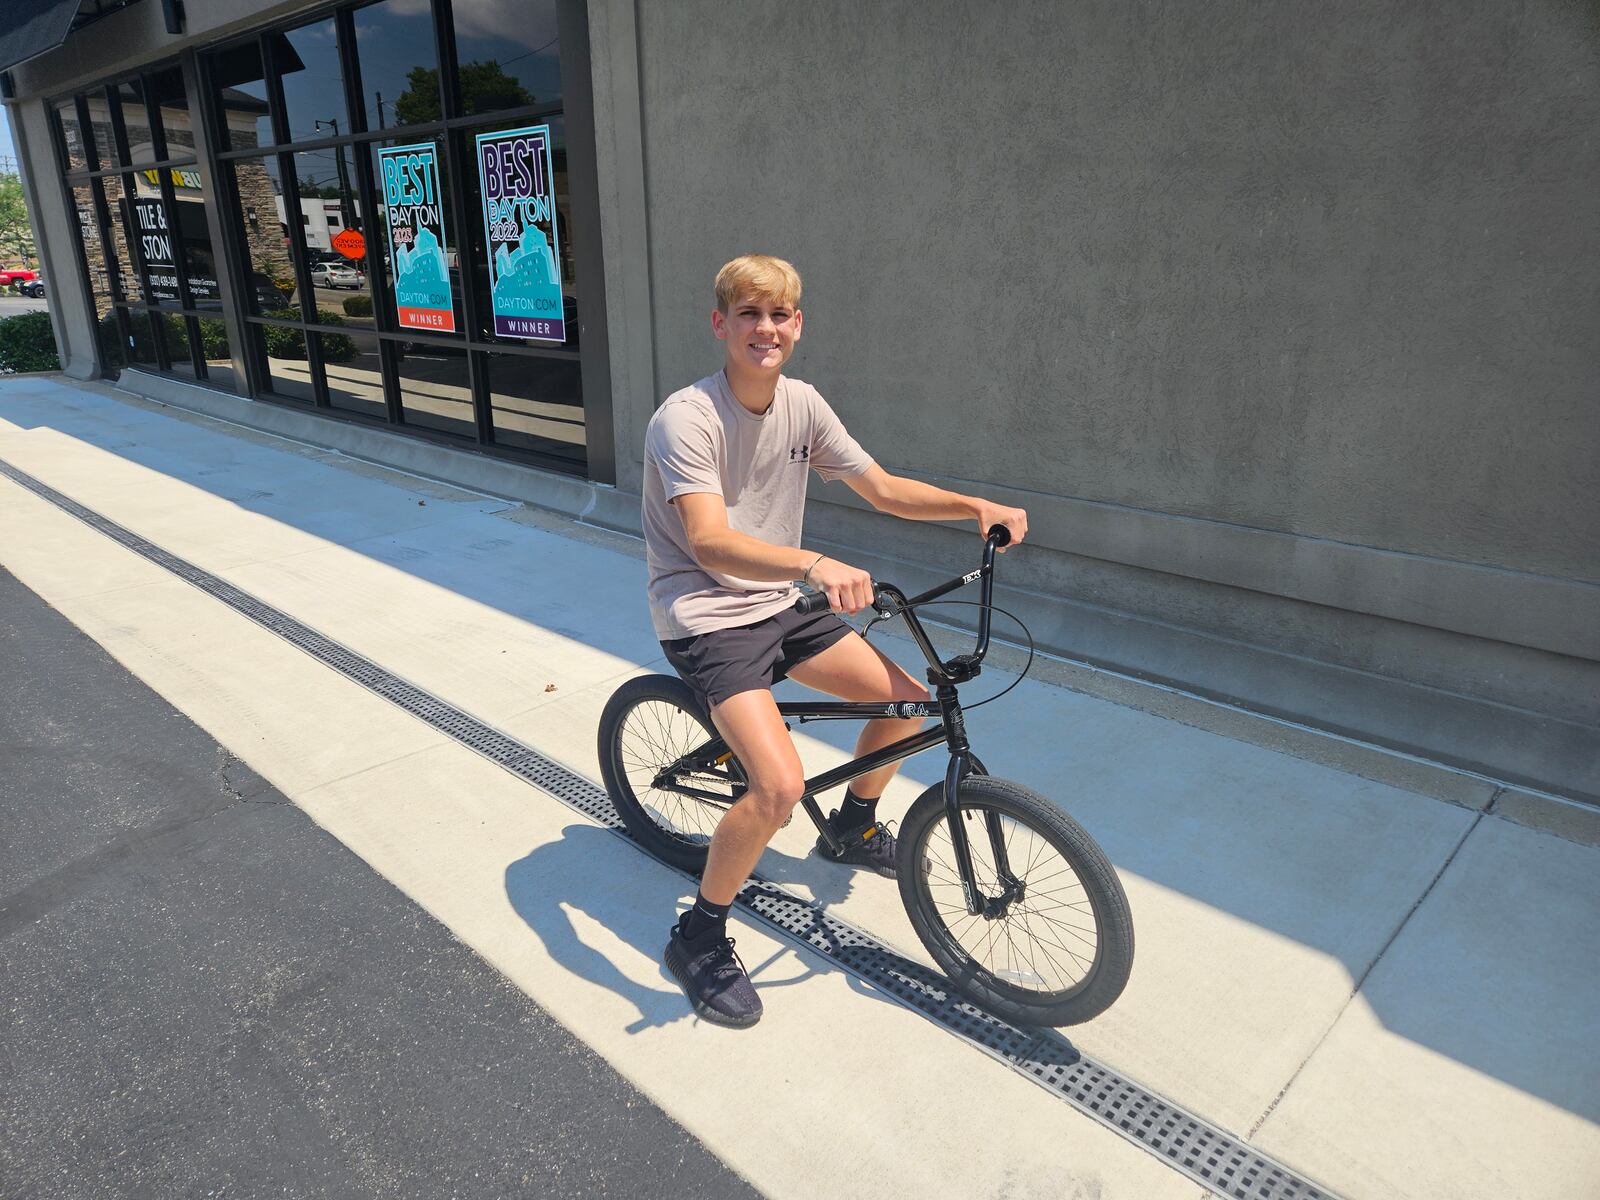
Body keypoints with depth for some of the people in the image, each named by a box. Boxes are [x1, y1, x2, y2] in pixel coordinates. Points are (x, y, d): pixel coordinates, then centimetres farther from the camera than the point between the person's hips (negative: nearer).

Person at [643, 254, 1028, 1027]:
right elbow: (709, 542, -34)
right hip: (705, 621, -7)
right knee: (780, 786, -24)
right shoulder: (686, 418, -20)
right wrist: (816, 564, -50)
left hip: (778, 607, 7)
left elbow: (882, 489, 7)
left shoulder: (801, 404, 1)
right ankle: (699, 937, 2)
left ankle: (853, 826, 34)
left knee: (907, 701, 5)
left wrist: (976, 507, -7)